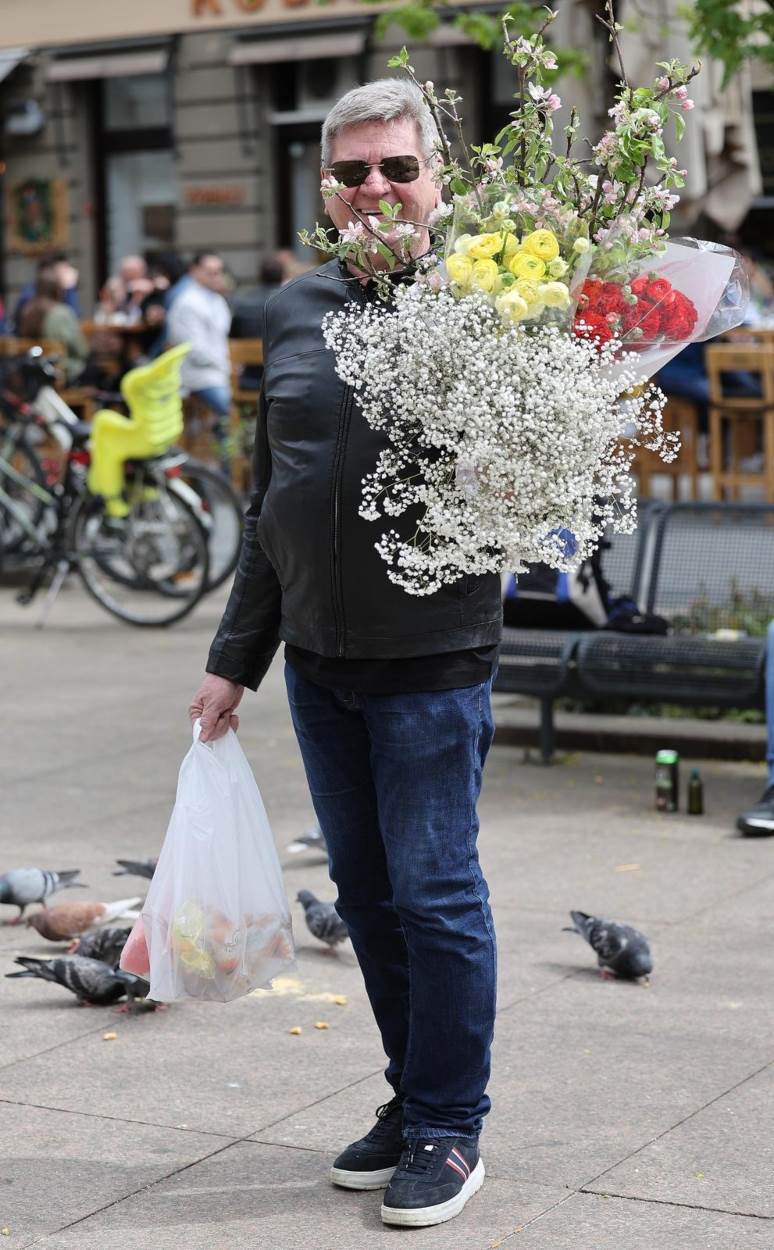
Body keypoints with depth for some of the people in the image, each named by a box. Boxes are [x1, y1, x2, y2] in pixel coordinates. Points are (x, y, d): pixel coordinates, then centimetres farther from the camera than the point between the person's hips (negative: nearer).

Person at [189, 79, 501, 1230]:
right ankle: (413, 1101, 28)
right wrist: (236, 655, 16)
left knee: (435, 894, 1)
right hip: (318, 663, 6)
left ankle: (449, 1132, 15)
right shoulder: (295, 313, 10)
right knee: (366, 895, 13)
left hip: (432, 664, -5)